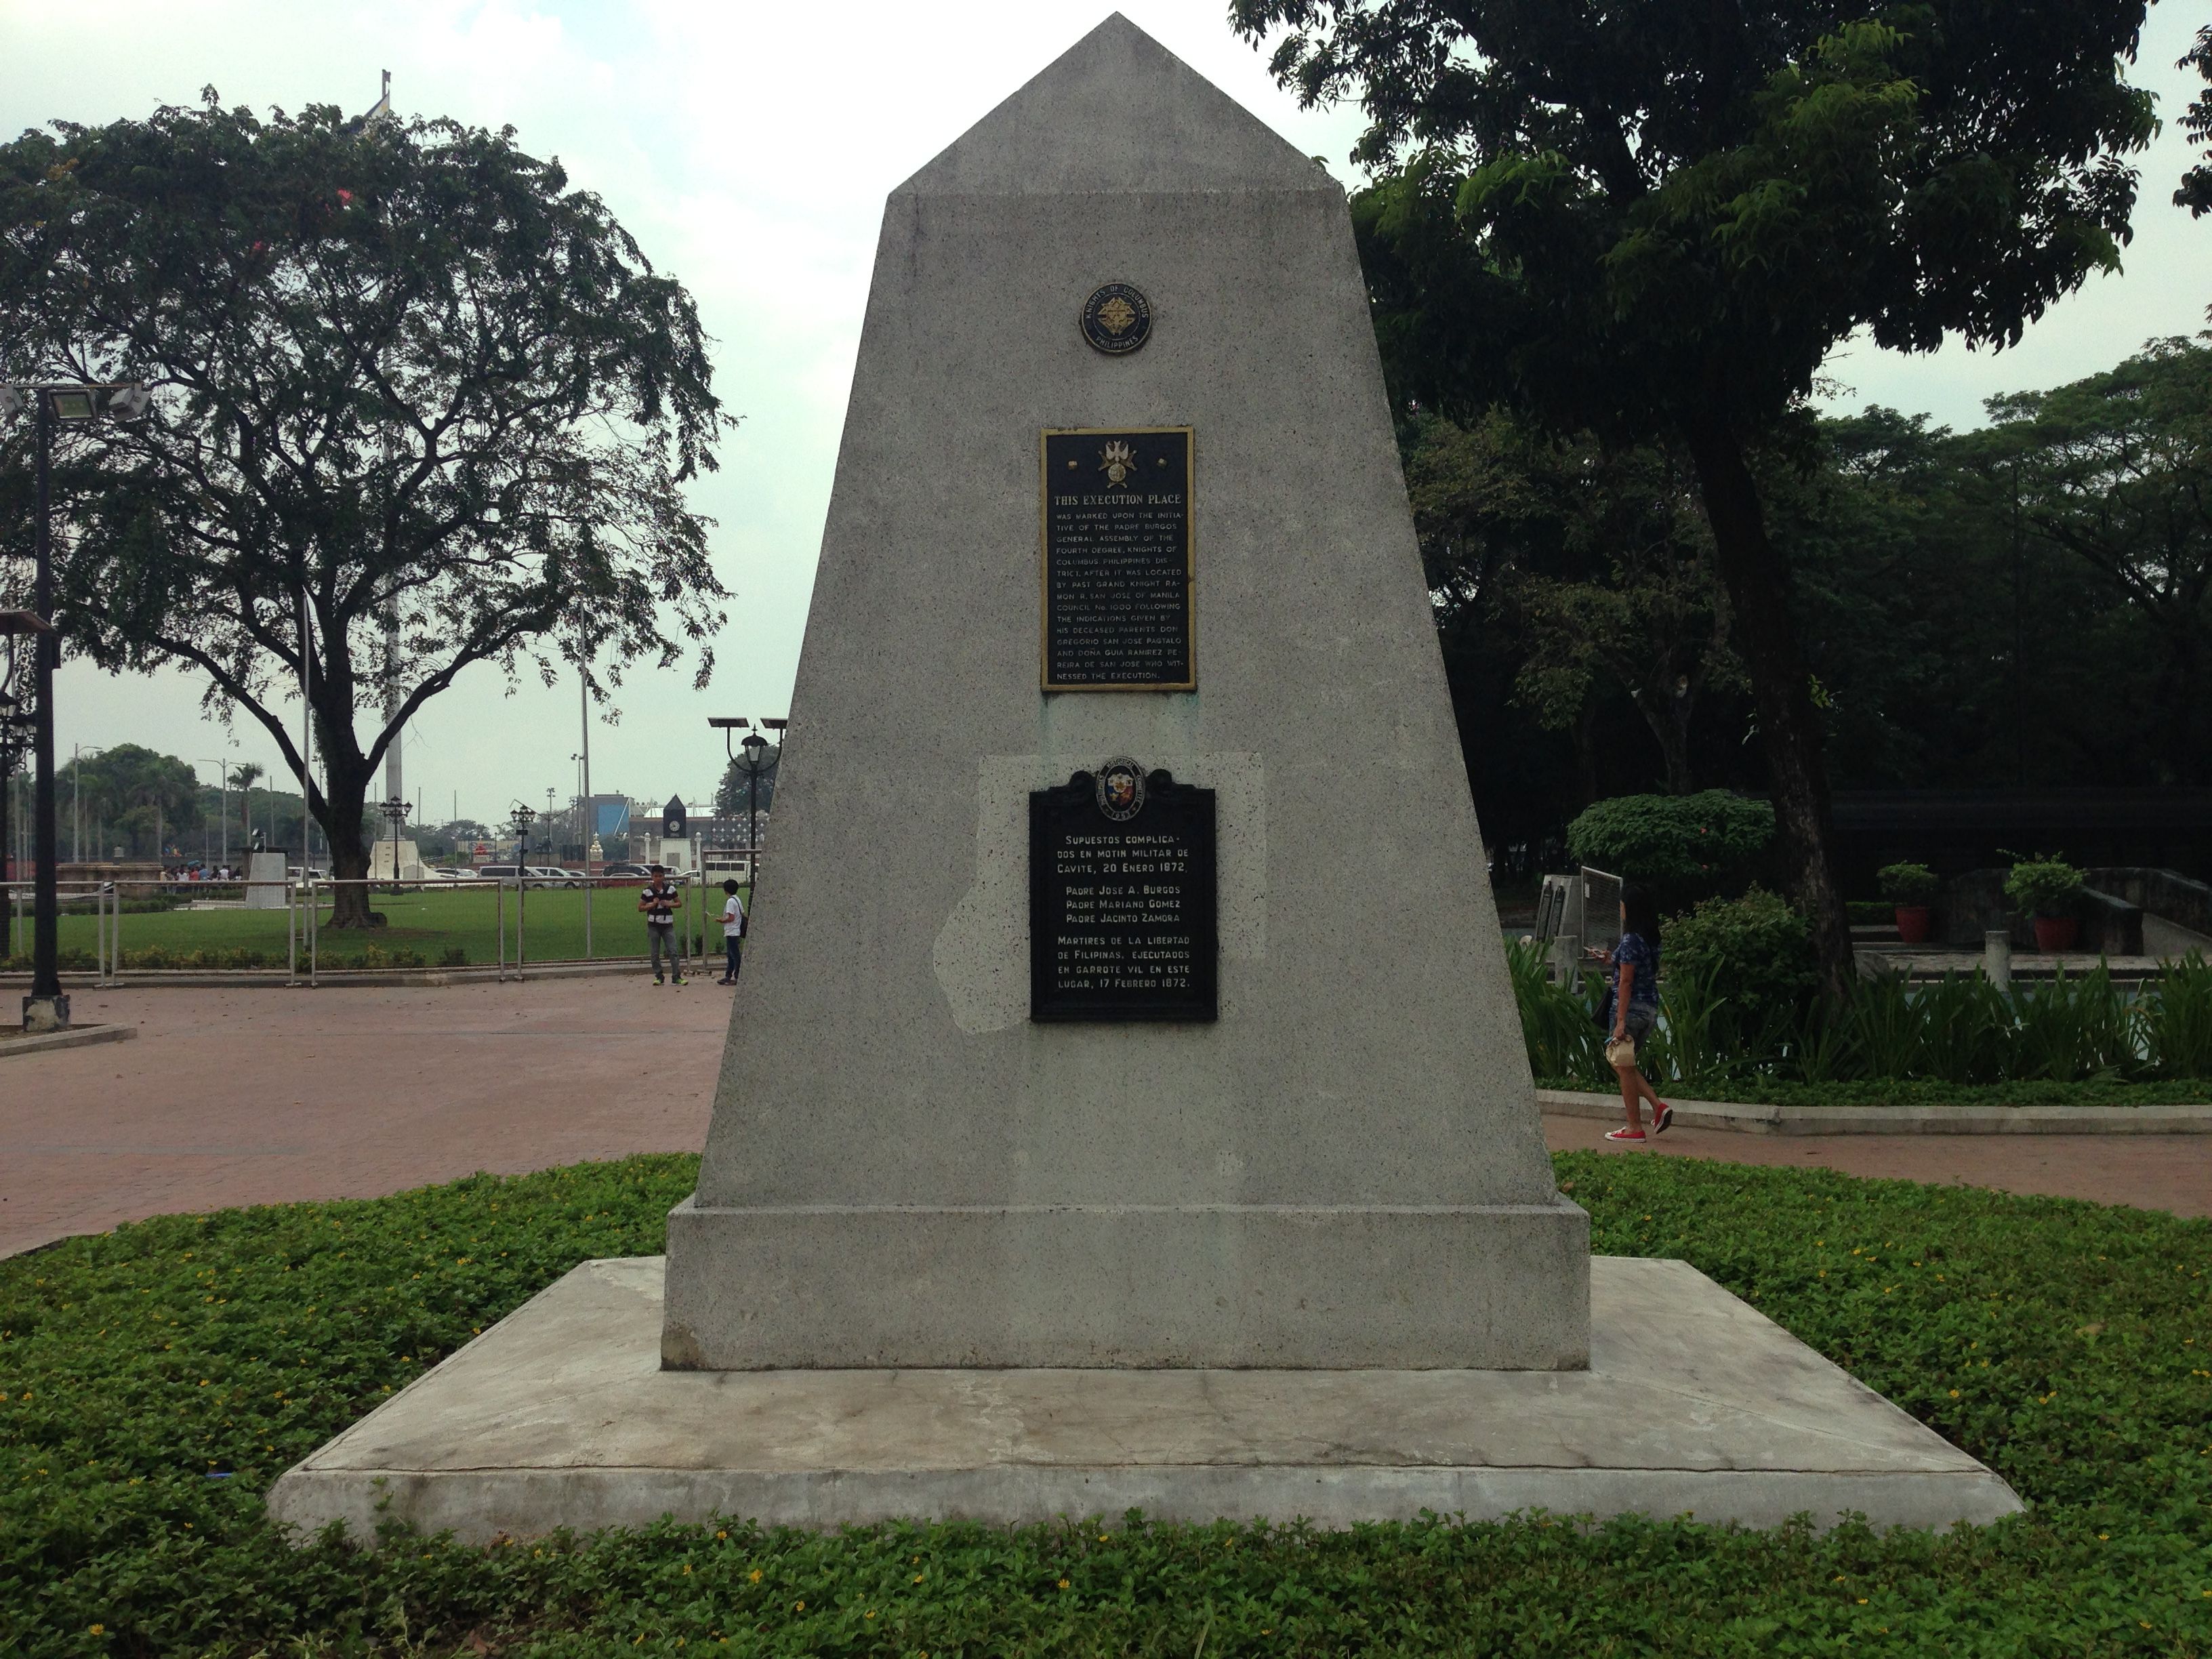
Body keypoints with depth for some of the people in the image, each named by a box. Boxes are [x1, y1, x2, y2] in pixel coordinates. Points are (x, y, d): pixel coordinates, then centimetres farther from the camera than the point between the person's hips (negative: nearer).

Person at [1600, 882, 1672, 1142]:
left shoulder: (1630, 941, -16)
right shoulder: (1652, 940, 9)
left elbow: (1626, 982, -18)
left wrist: (1621, 1020, -18)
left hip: (1632, 1008, -9)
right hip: (1650, 1008, 9)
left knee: (1625, 1067, 1)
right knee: (1619, 1061, 19)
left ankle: (1635, 1128, 7)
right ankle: (1659, 1106, 9)